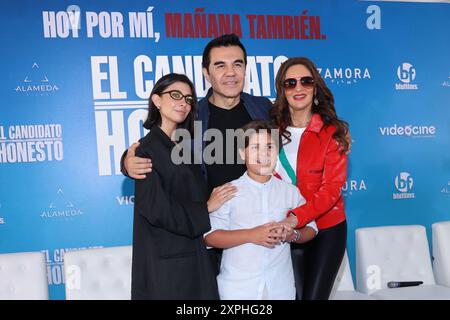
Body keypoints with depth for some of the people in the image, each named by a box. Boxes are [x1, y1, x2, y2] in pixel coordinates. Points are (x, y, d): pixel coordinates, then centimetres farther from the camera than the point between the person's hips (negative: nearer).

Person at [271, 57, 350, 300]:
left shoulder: (332, 132, -9)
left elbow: (332, 188, -17)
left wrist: (296, 217, -30)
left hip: (326, 228, -3)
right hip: (288, 231, 3)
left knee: (315, 295, 2)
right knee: (293, 293, 15)